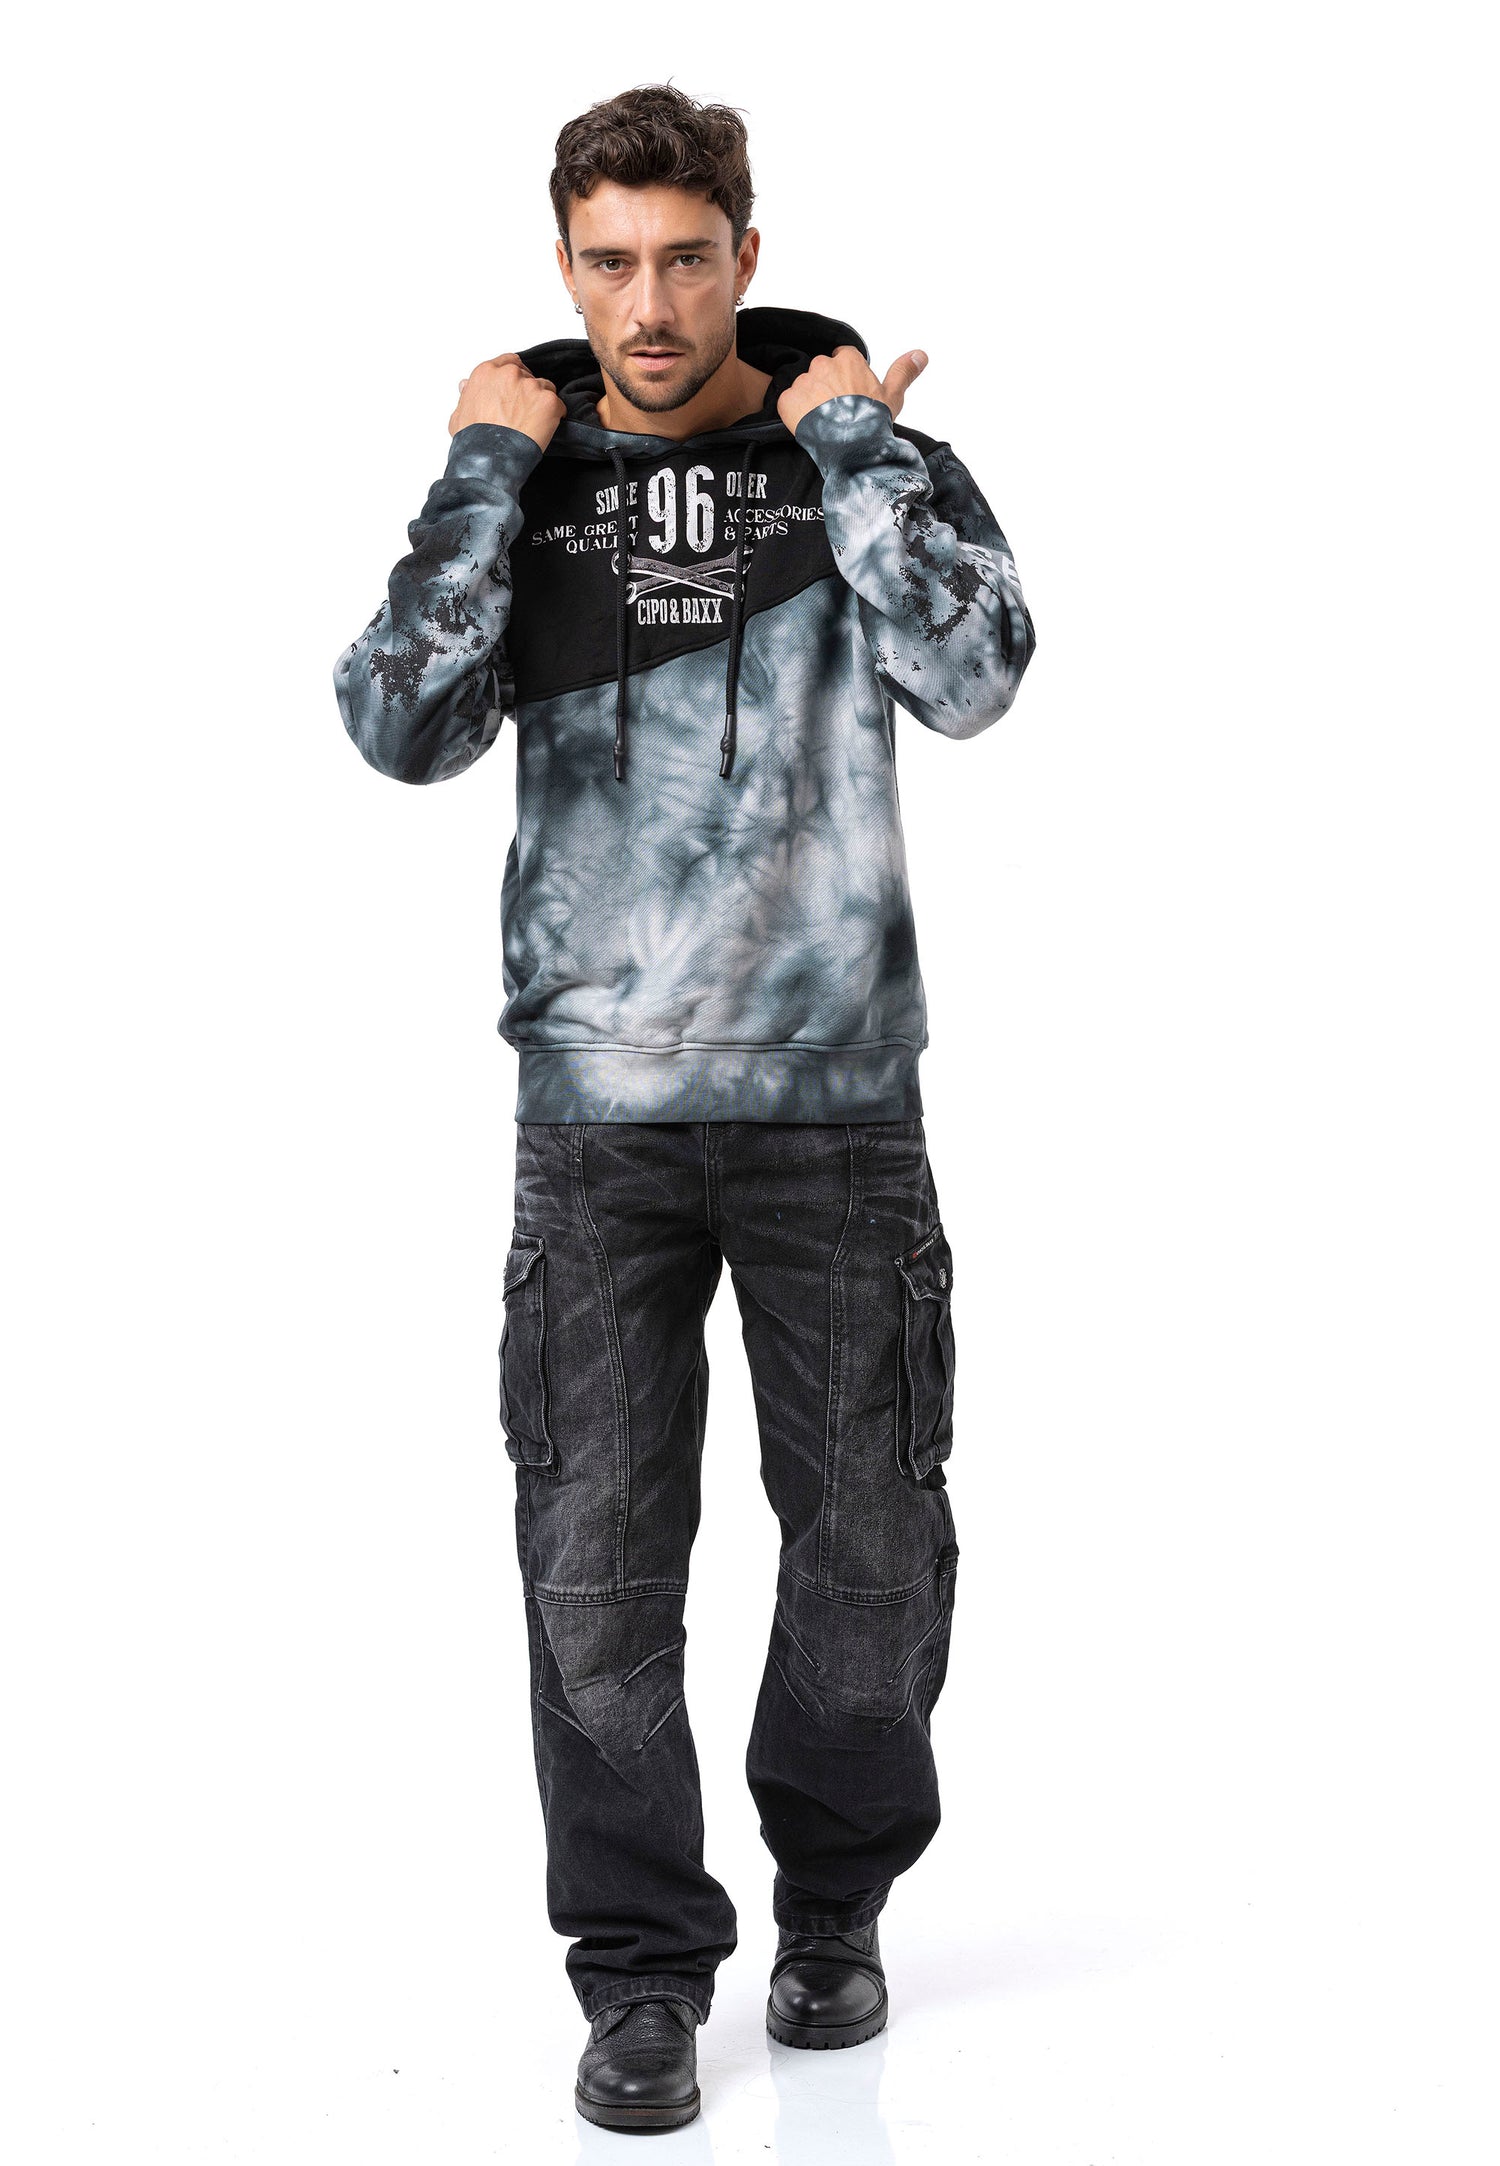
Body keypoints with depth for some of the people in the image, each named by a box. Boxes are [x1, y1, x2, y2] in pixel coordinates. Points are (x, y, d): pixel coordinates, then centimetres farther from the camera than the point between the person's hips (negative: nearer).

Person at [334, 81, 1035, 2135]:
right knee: (598, 1559, 0)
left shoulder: (869, 450, 3)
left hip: (835, 1098, 0)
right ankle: (642, 1969, 17)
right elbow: (406, 729, -10)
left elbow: (971, 676, -16)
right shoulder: (523, 481, 6)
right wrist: (488, 467, -8)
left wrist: (850, 434, -10)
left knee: (870, 1538, 8)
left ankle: (836, 1903, 32)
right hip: (599, 1111, 0)